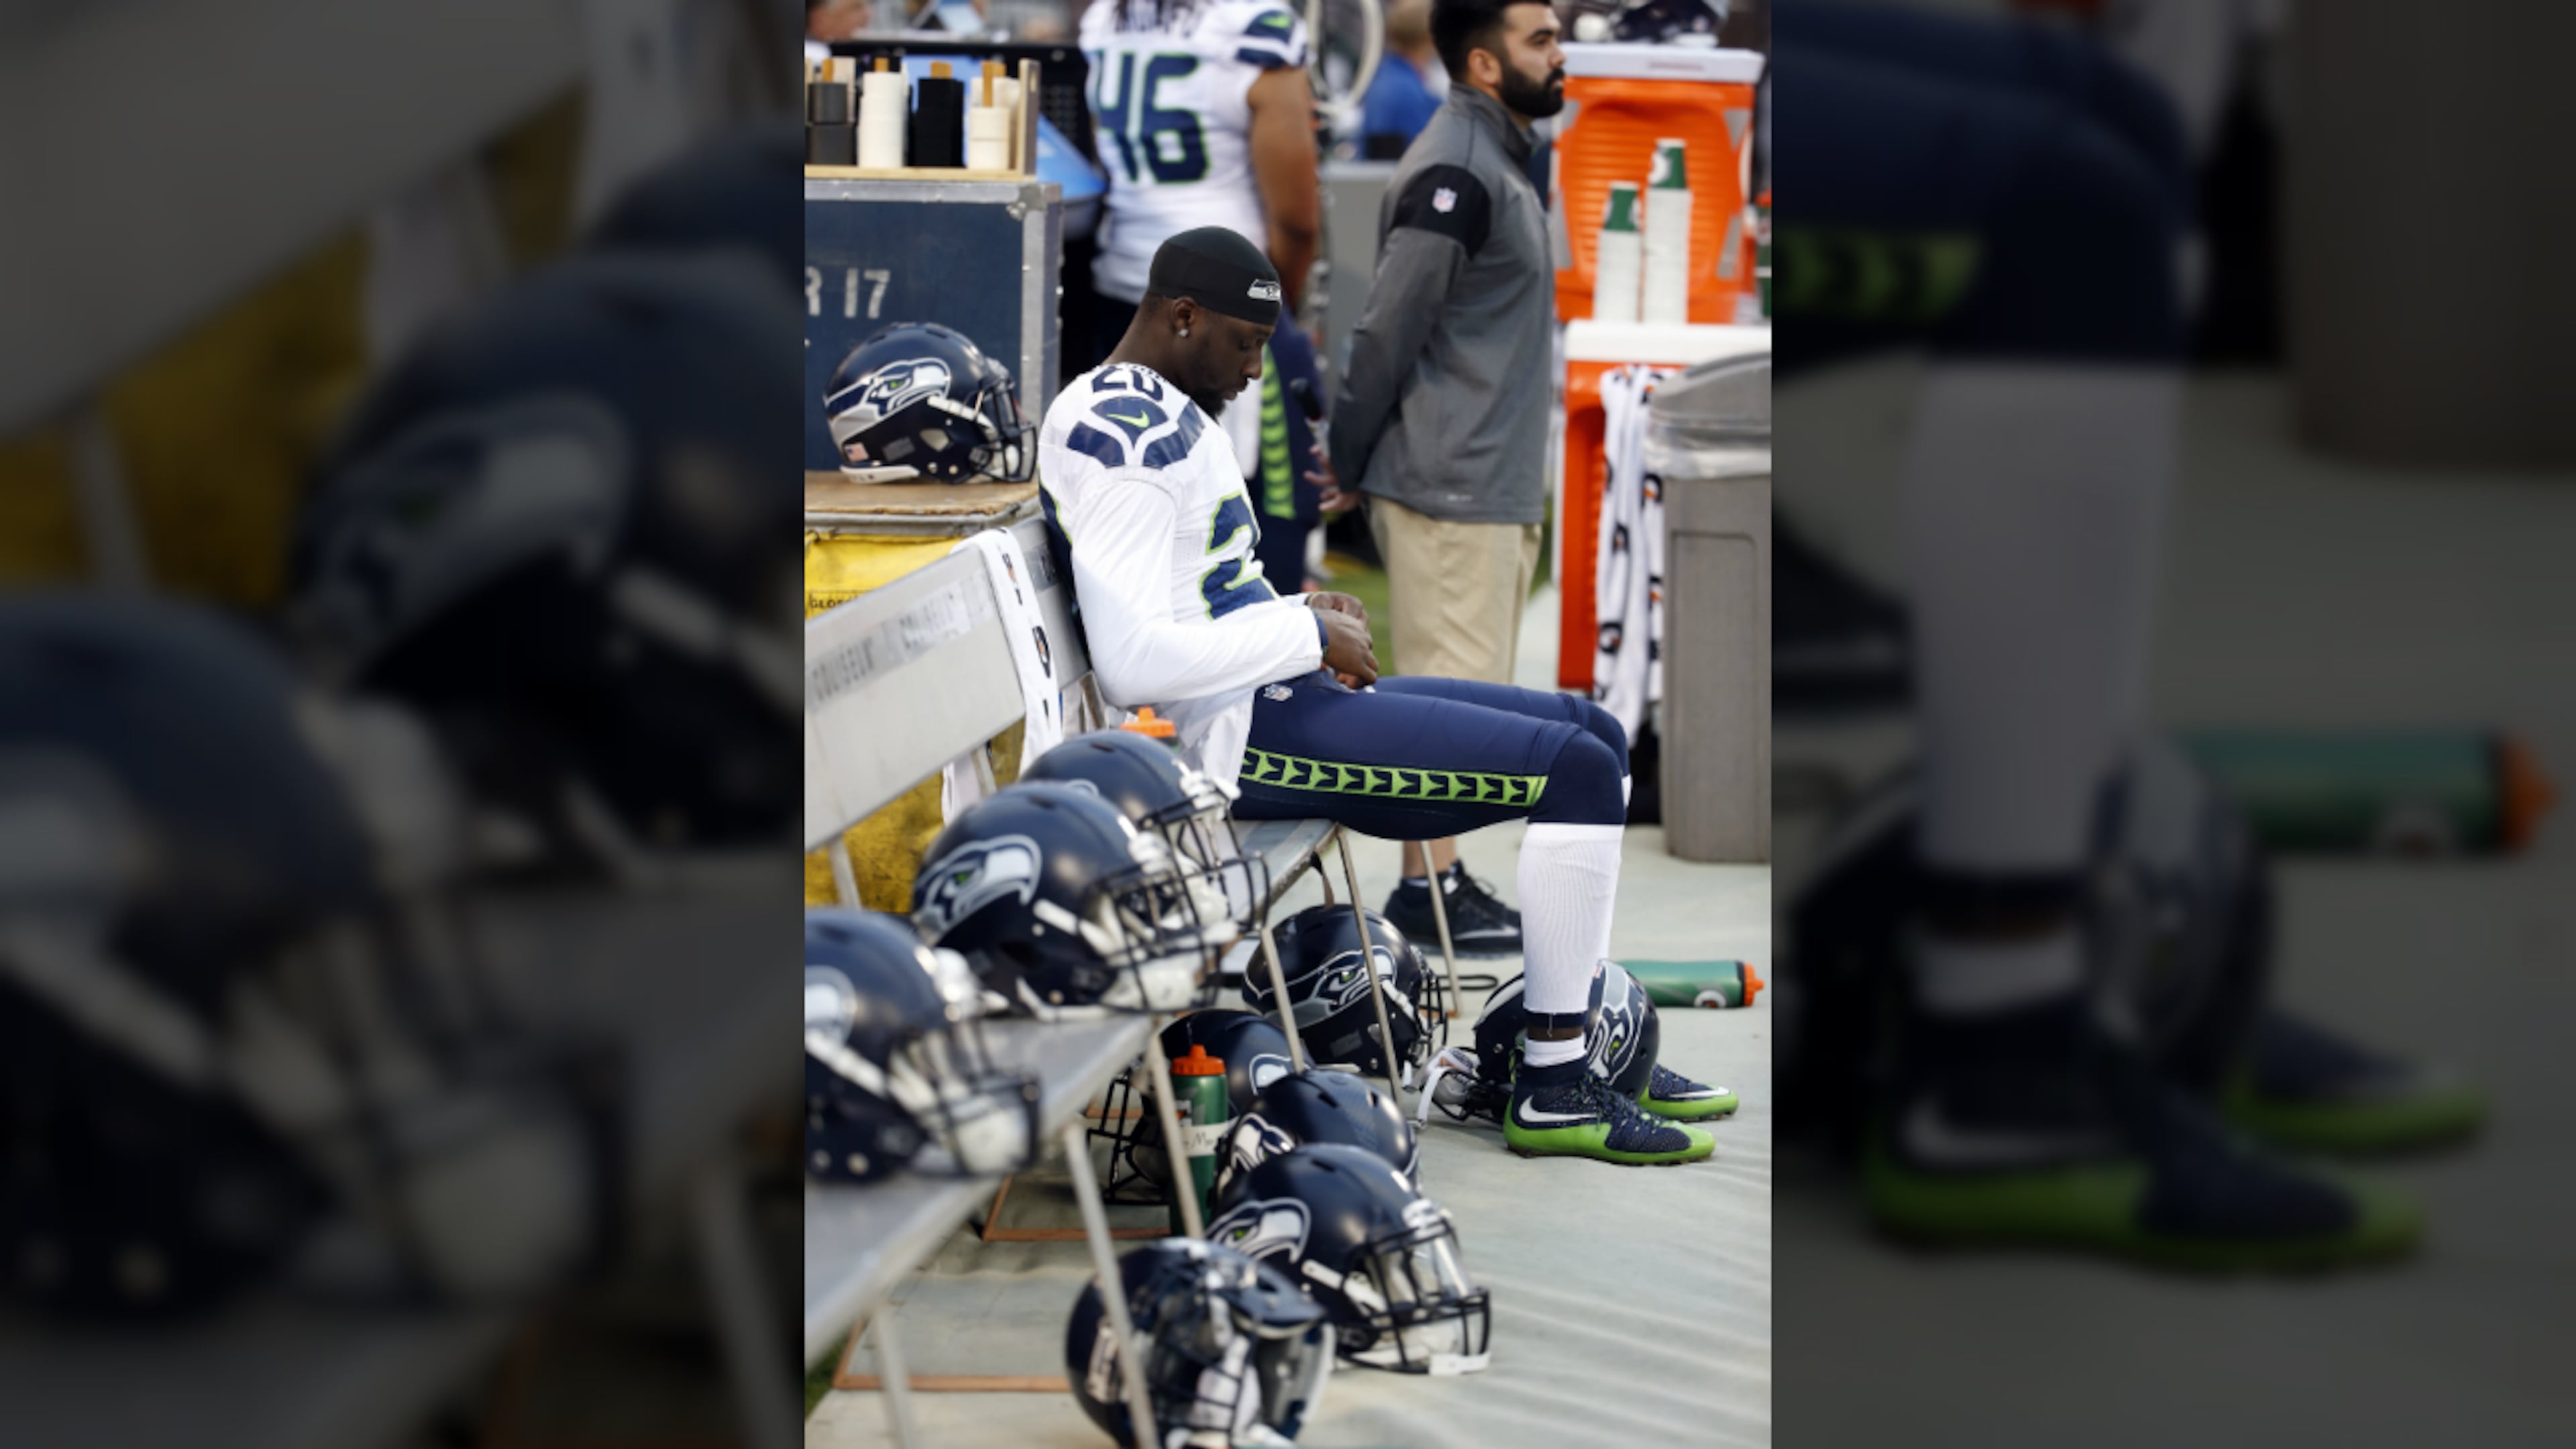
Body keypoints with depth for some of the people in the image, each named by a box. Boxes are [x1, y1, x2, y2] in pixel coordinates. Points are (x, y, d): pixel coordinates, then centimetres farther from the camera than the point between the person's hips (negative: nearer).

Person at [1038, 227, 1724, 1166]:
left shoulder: (1161, 414, 17)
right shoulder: (1119, 436, -17)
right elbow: (1132, 664, -28)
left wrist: (1303, 618, 9)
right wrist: (1308, 636, -16)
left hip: (1276, 696, 11)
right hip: (1237, 736, -11)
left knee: (1596, 736, 13)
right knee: (1579, 770, -14)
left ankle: (1590, 1051, 17)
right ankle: (1552, 1093, -6)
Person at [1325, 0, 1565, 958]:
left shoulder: (1498, 162, 15)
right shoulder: (1455, 173, -17)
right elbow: (1387, 331, -19)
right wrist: (1347, 464, -12)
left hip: (1490, 484, 10)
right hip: (1451, 485, -10)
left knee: (1467, 689, 13)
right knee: (1450, 686, -5)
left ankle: (1441, 879, 19)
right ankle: (1429, 889, 0)